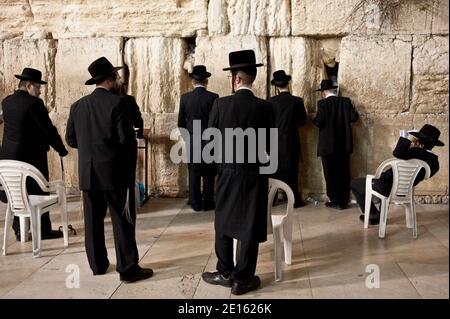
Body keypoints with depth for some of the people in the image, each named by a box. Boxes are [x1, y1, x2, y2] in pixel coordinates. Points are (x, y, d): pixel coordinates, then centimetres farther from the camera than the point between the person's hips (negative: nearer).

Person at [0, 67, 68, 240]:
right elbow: (49, 129, -14)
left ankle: (19, 230, 22)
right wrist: (62, 150, -4)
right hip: (31, 156, -7)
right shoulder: (34, 103, -16)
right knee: (39, 192, 5)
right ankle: (44, 230, 13)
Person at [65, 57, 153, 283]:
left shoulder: (78, 105, 6)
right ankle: (128, 269, 7)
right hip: (114, 172, -6)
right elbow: (126, 138, -15)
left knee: (93, 221, 13)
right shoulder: (117, 102, -10)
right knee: (123, 221, 2)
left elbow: (71, 139, 9)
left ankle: (98, 265, 24)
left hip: (87, 173, 6)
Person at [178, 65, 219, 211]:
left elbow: (181, 122, 2)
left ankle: (195, 203, 12)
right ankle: (208, 203, 12)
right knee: (208, 173, 7)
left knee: (194, 173, 8)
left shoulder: (185, 98, -1)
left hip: (191, 142, 2)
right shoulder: (213, 97, -9)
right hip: (209, 141, -2)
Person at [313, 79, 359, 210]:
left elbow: (318, 122, -18)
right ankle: (344, 201, 17)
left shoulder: (322, 103, -9)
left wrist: (315, 120, 4)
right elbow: (354, 117, -1)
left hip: (328, 145, -4)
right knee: (344, 173, 11)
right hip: (344, 144, 4)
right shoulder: (346, 101, 3)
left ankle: (335, 201, 8)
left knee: (331, 174, 5)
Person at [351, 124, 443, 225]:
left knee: (355, 184, 10)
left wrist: (409, 139, -30)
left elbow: (397, 153, -45)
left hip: (388, 188, -9)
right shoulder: (435, 162, -3)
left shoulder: (417, 152, -28)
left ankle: (374, 215, 13)